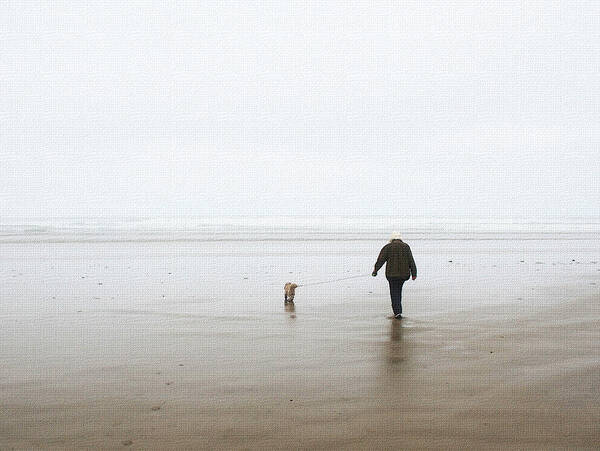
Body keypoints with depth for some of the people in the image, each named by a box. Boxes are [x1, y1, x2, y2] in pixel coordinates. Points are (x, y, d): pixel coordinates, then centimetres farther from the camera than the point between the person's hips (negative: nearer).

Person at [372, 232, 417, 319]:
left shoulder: (388, 247, 1)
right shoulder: (406, 247, 7)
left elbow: (381, 260, -1)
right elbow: (411, 261, 2)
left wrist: (375, 270, 9)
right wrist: (414, 273, 1)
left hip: (392, 274, -3)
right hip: (404, 273, 3)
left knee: (394, 293, 2)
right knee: (399, 290, 19)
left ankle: (397, 312, -7)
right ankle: (398, 310, 22)